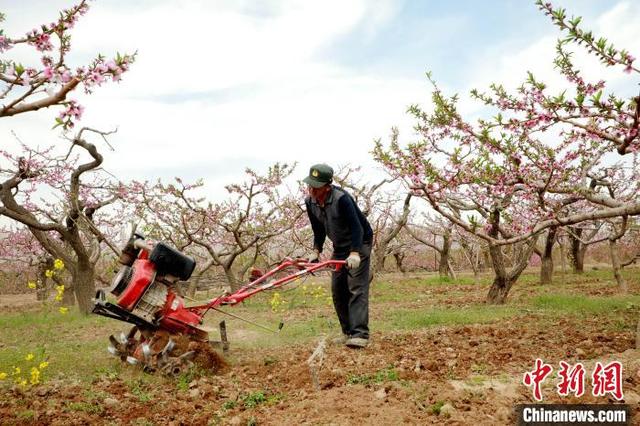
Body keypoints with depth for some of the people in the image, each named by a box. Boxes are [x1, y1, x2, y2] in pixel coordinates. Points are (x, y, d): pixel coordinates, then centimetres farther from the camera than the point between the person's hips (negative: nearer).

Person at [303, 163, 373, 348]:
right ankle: (348, 332, 15)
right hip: (339, 247, 8)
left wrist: (355, 253, -46)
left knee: (357, 288, -17)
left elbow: (357, 227, -35)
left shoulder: (341, 198, -29)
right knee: (338, 289, 5)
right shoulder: (310, 202, -6)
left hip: (359, 243, -7)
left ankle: (360, 334, -21)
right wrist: (316, 251, 1)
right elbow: (318, 229, 8)